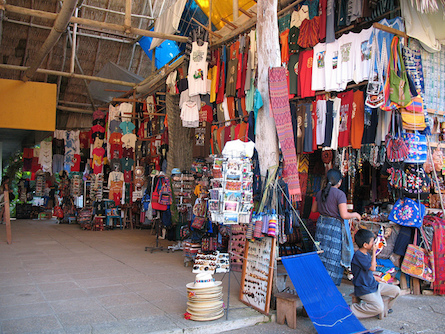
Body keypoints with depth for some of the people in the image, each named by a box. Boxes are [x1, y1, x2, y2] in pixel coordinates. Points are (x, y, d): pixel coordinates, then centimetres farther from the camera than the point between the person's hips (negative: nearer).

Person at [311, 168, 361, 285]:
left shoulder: (320, 193, 6)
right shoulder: (340, 194, -14)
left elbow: (314, 209, 17)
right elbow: (344, 215, -18)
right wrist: (355, 214, 1)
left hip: (321, 223, 6)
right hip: (334, 227, -6)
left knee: (321, 254, 16)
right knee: (332, 256, 2)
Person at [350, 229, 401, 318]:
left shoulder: (367, 254, 10)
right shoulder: (358, 255, -21)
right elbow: (372, 268, -25)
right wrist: (374, 252, -17)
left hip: (373, 284, 9)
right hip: (364, 289, -9)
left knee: (396, 290, 5)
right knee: (379, 308, -22)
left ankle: (385, 308, 23)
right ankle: (352, 309, -11)